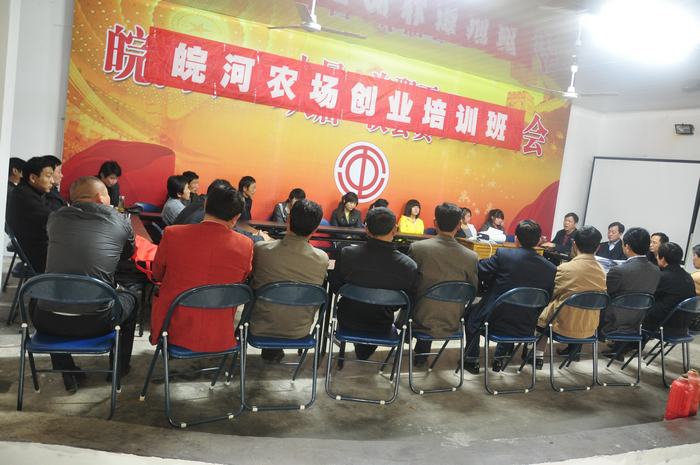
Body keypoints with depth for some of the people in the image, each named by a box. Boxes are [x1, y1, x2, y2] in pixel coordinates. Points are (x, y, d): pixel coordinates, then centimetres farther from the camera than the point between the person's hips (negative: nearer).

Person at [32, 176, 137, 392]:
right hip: (95, 324, -2)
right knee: (129, 298, 29)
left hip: (48, 322, 2)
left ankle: (67, 372, 32)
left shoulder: (55, 218, 7)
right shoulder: (120, 221, 0)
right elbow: (128, 254, 20)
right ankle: (119, 368, 40)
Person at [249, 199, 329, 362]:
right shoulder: (322, 258, -16)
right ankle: (274, 350, 36)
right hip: (299, 331, 1)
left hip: (261, 328, 0)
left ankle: (270, 348, 38)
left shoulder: (261, 249, -19)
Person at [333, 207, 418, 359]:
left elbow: (335, 288, -6)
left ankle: (360, 346, 46)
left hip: (348, 322, 1)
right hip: (381, 329, 0)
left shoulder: (347, 254, -23)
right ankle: (364, 352, 49)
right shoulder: (409, 266, -24)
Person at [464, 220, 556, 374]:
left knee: (472, 311, 29)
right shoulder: (550, 268, -7)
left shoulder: (503, 254, -15)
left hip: (495, 321, -3)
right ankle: (499, 359, 37)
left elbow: (479, 273, -7)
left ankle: (472, 360, 28)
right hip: (526, 328, 3)